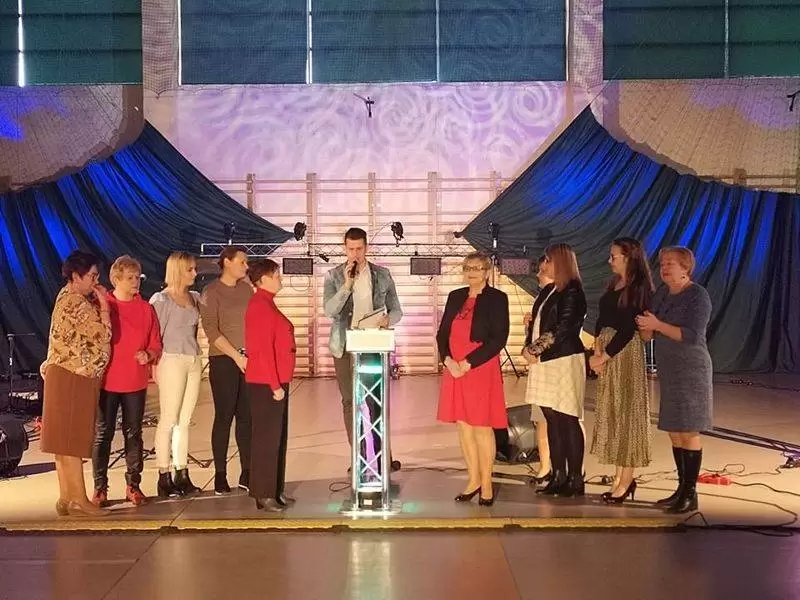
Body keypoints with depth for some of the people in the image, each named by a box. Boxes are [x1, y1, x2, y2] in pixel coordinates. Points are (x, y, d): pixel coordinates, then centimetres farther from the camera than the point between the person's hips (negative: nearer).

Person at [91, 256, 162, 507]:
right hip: (107, 381, -2)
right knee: (103, 435, 3)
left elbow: (156, 345, 8)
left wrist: (148, 354, -11)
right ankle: (100, 488, 10)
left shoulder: (146, 309, 6)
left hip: (136, 382, 2)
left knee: (133, 434, 8)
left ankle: (133, 485, 17)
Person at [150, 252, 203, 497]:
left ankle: (182, 475, 15)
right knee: (168, 421, -3)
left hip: (194, 361, 6)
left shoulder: (195, 298, 12)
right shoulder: (161, 299, -6)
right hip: (172, 361, -6)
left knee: (185, 421, 9)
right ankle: (164, 477, 2)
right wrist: (156, 366, -11)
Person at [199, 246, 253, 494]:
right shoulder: (211, 292, -4)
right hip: (223, 361, -4)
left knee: (247, 416, 5)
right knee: (224, 417, -1)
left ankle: (246, 473, 12)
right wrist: (236, 356, -15)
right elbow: (211, 330, -11)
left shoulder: (247, 289, 11)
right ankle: (220, 475, 6)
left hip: (249, 360, 5)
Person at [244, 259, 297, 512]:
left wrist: (279, 383, 16)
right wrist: (275, 385, -19)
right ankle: (263, 494, 2)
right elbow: (263, 349, -20)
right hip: (267, 384, -10)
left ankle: (275, 490, 21)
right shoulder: (260, 306, -15)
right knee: (267, 438, -4)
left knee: (277, 437, 13)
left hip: (276, 382, 10)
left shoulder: (266, 304, 15)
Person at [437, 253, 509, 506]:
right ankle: (473, 480, 20)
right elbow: (442, 333, 11)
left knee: (482, 427, -1)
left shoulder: (497, 299, -4)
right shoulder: (455, 297, 12)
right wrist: (448, 360, -7)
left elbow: (499, 338, -12)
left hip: (481, 369, -5)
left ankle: (486, 484, 10)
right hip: (454, 369, 5)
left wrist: (468, 363, -15)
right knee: (463, 425, 9)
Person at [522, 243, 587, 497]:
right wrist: (531, 348, 1)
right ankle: (559, 477, 16)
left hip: (564, 361, -9)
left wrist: (534, 350, -9)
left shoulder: (572, 292, -10)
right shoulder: (552, 291, 16)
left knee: (568, 421, -4)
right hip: (547, 362, 9)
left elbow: (561, 330, -15)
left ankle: (575, 479, 3)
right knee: (552, 421, 10)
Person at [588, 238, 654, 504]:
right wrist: (597, 351, -4)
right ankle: (620, 476, 19)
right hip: (607, 351, 8)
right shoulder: (613, 285, 13)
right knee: (611, 412, 10)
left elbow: (628, 328, -15)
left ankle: (627, 479, 6)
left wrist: (605, 356, -13)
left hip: (626, 352, -8)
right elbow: (601, 321, 10)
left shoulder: (638, 288, -11)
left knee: (625, 410, -2)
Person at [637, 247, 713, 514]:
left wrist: (658, 325, -21)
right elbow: (649, 335, 12)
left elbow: (692, 335, -19)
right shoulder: (662, 293, 10)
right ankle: (681, 489, 19)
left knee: (688, 432, -5)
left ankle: (690, 494, 1)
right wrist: (645, 327, -10)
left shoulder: (698, 295, -10)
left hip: (691, 371, -7)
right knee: (674, 433, 11)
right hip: (668, 370, 7)